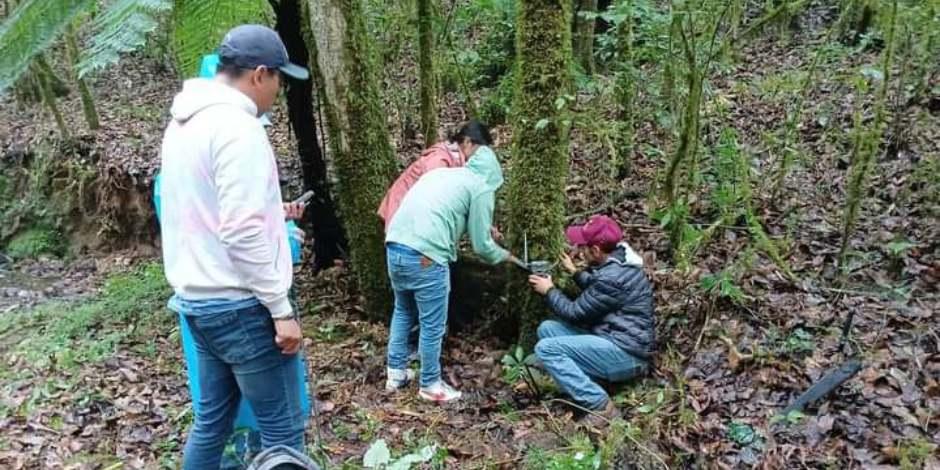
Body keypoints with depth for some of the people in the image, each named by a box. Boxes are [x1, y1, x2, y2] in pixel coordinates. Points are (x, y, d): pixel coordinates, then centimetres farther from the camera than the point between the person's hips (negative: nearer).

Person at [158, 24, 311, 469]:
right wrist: (281, 307, -18)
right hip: (239, 304, -9)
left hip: (198, 299, 10)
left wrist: (271, 212, 24)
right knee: (282, 430, 2)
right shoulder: (237, 126, -18)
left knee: (211, 420, 19)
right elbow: (241, 233, -23)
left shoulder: (183, 124, 13)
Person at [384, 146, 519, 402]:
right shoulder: (482, 188, 5)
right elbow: (481, 245, 5)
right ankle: (430, 385, 21)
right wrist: (503, 256, 26)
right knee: (432, 324, 8)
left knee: (403, 312, 25)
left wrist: (485, 229, 44)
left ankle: (395, 373, 34)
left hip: (395, 246, 8)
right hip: (425, 256, -8)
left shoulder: (441, 173, 25)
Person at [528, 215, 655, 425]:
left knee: (546, 348, -19)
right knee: (546, 328, 5)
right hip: (614, 339, 10)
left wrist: (549, 291, 1)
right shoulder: (617, 261, 7)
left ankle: (600, 404, -16)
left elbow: (575, 313, -13)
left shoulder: (612, 277, -23)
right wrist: (574, 272, 31)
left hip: (625, 354, -10)